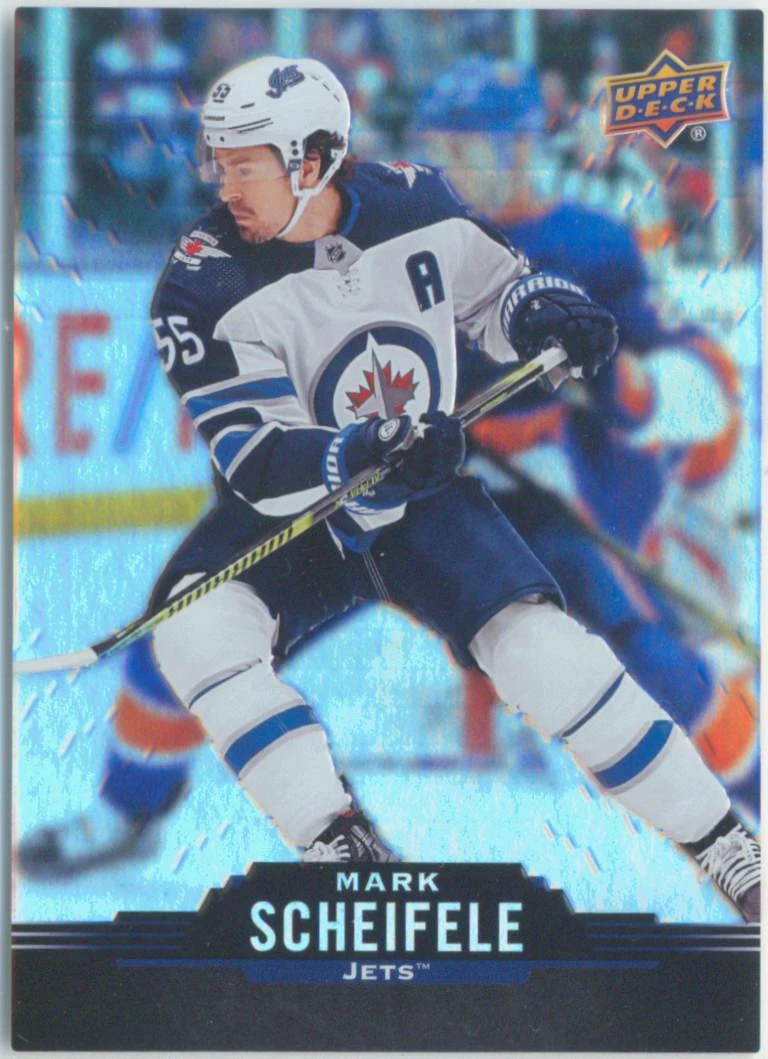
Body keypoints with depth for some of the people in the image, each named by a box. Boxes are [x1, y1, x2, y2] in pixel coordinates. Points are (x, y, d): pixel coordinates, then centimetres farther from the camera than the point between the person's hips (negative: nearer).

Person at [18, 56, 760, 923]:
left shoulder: (413, 204, -12)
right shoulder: (204, 288, -19)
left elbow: (497, 289, 7)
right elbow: (254, 463, -25)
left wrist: (551, 314, -15)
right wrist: (361, 455, -43)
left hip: (422, 502, 1)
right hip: (287, 515, 0)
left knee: (543, 653, -18)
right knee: (194, 633, -29)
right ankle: (337, 844, -22)